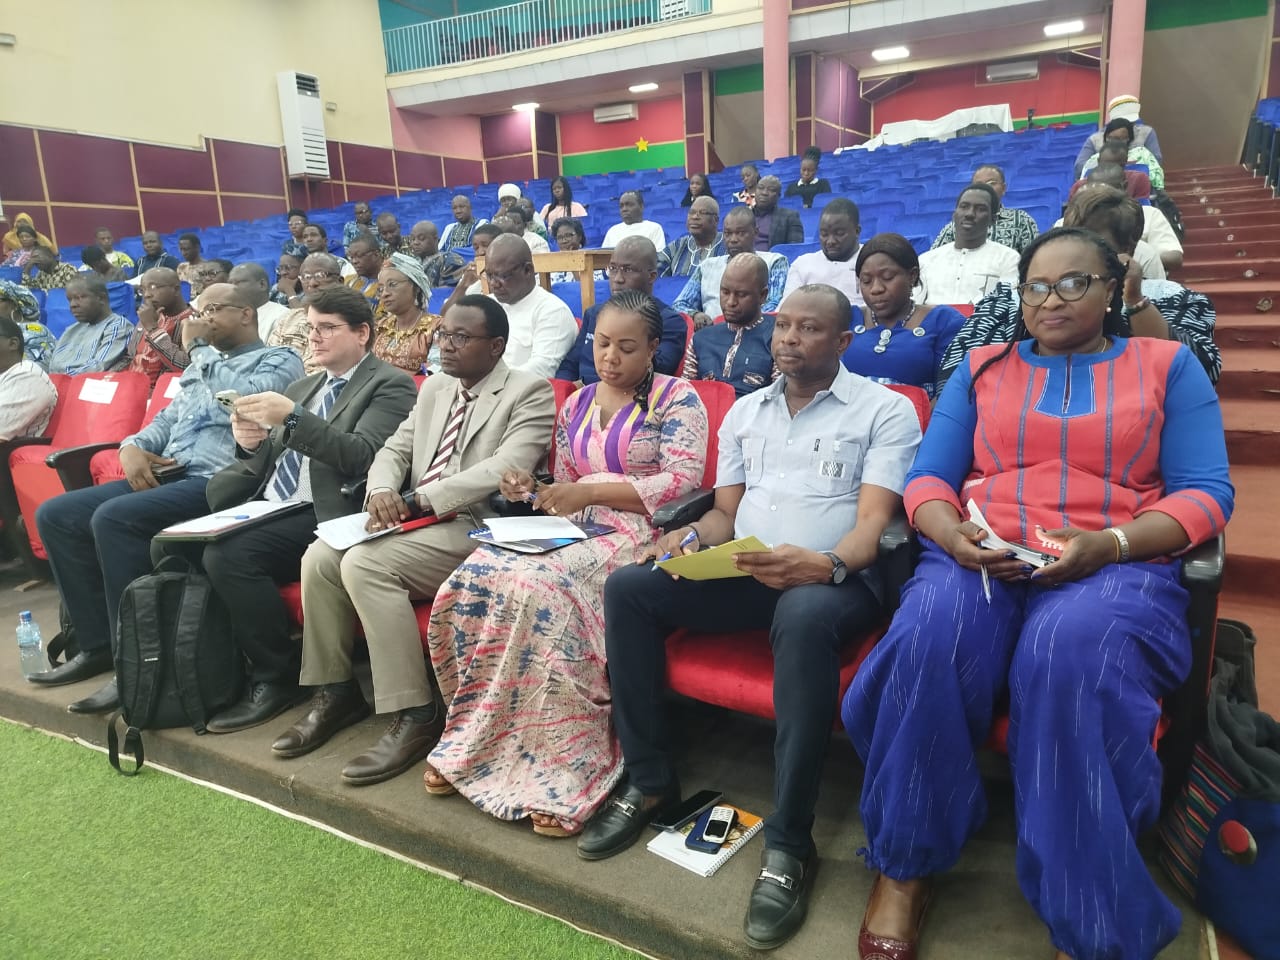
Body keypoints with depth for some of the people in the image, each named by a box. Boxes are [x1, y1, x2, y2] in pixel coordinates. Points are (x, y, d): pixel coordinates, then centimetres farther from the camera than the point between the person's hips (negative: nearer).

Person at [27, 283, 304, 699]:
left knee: (114, 518, -29)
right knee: (55, 515, -1)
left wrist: (198, 348, -7)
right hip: (167, 477, 9)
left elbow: (242, 400, -20)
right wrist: (133, 446, 3)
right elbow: (167, 419, 25)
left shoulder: (279, 360, 1)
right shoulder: (204, 365, 27)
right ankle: (99, 644, 2)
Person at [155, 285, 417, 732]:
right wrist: (251, 443, -3)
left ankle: (276, 679, -11)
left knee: (227, 555, -28)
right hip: (265, 506, 8)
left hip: (322, 515, -8)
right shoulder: (301, 386, 22)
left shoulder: (390, 385, -2)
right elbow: (267, 462, 20)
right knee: (169, 545, -7)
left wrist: (293, 418, -23)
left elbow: (362, 456, -17)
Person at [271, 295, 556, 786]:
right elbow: (394, 450, 15)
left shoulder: (530, 392, -5)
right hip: (417, 522, 8)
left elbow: (505, 468, -19)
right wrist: (383, 490, -9)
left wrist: (422, 498, -23)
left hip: (478, 529, -7)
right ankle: (335, 691, 7)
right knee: (321, 556, -10)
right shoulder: (433, 387, 18)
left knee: (364, 563, -26)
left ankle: (416, 714, -18)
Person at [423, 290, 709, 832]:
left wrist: (590, 490, -16)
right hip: (577, 532, 6)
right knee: (471, 584, -21)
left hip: (642, 537, -6)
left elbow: (683, 484, -11)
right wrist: (533, 491, -2)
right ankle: (474, 745, -7)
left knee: (538, 590, -34)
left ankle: (565, 769, -21)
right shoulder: (576, 405, 21)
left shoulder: (677, 400, 1)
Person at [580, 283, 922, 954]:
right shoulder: (745, 410, 19)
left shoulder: (885, 410, 3)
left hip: (836, 578, -5)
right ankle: (648, 780, -5)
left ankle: (789, 843, -26)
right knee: (627, 588, -17)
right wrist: (692, 536, -6)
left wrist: (827, 563, -31)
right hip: (744, 573, 5)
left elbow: (875, 519, -10)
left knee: (804, 616, -40)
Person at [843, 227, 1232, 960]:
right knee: (929, 638, -32)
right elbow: (927, 479, 10)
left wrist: (1108, 545, -15)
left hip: (1116, 566, -1)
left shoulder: (1168, 365, 15)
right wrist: (953, 535, -13)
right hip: (978, 562, 2)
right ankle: (906, 865, -14)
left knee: (1070, 653, -37)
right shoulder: (981, 369, 19)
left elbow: (1206, 494, 4)